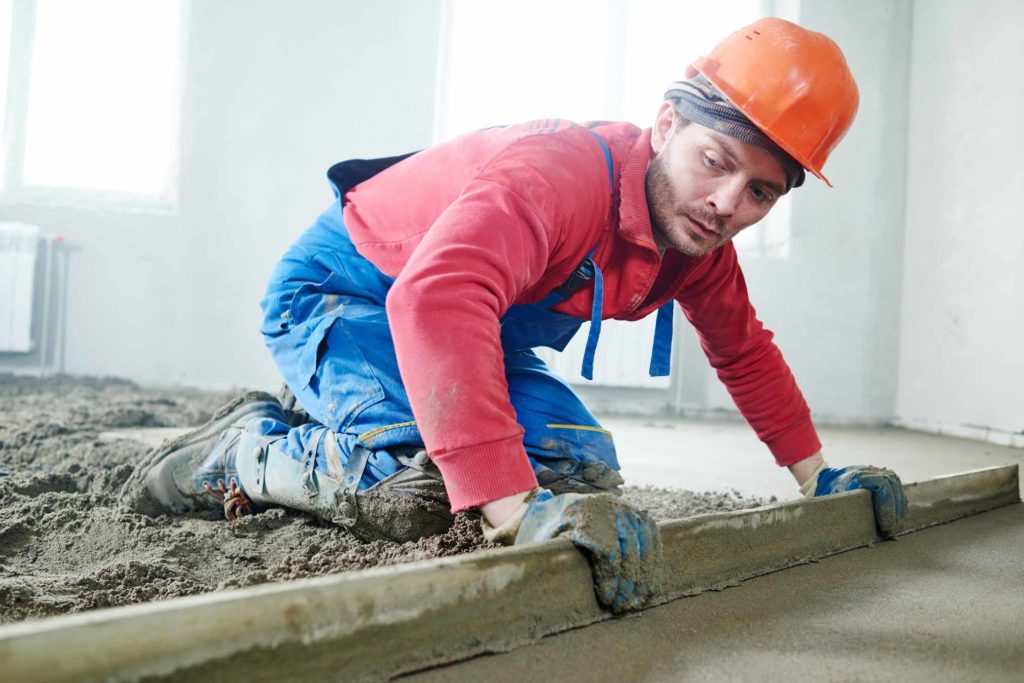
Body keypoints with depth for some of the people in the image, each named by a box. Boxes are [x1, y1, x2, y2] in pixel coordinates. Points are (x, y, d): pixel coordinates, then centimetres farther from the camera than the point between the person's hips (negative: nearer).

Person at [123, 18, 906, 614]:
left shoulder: (699, 239, -8)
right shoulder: (561, 173, -37)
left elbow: (744, 351, 11)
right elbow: (437, 300, -53)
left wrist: (817, 475, 10)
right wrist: (517, 508, -58)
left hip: (476, 322, 9)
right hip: (337, 288, -9)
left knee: (585, 472, 2)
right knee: (417, 486, -33)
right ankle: (236, 449, -3)